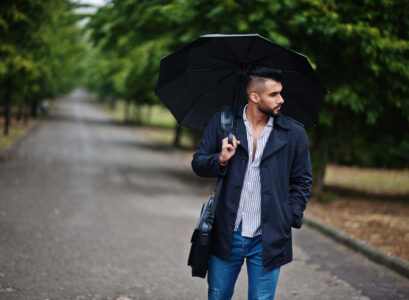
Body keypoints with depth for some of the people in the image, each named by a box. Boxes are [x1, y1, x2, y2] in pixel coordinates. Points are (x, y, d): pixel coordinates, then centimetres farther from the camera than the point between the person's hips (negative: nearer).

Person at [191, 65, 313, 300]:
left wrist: (290, 219, -2)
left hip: (268, 241, 0)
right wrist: (221, 160, -15)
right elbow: (198, 164, 5)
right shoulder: (222, 122, 0)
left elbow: (302, 182, 8)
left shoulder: (294, 133, 0)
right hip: (226, 236, 1)